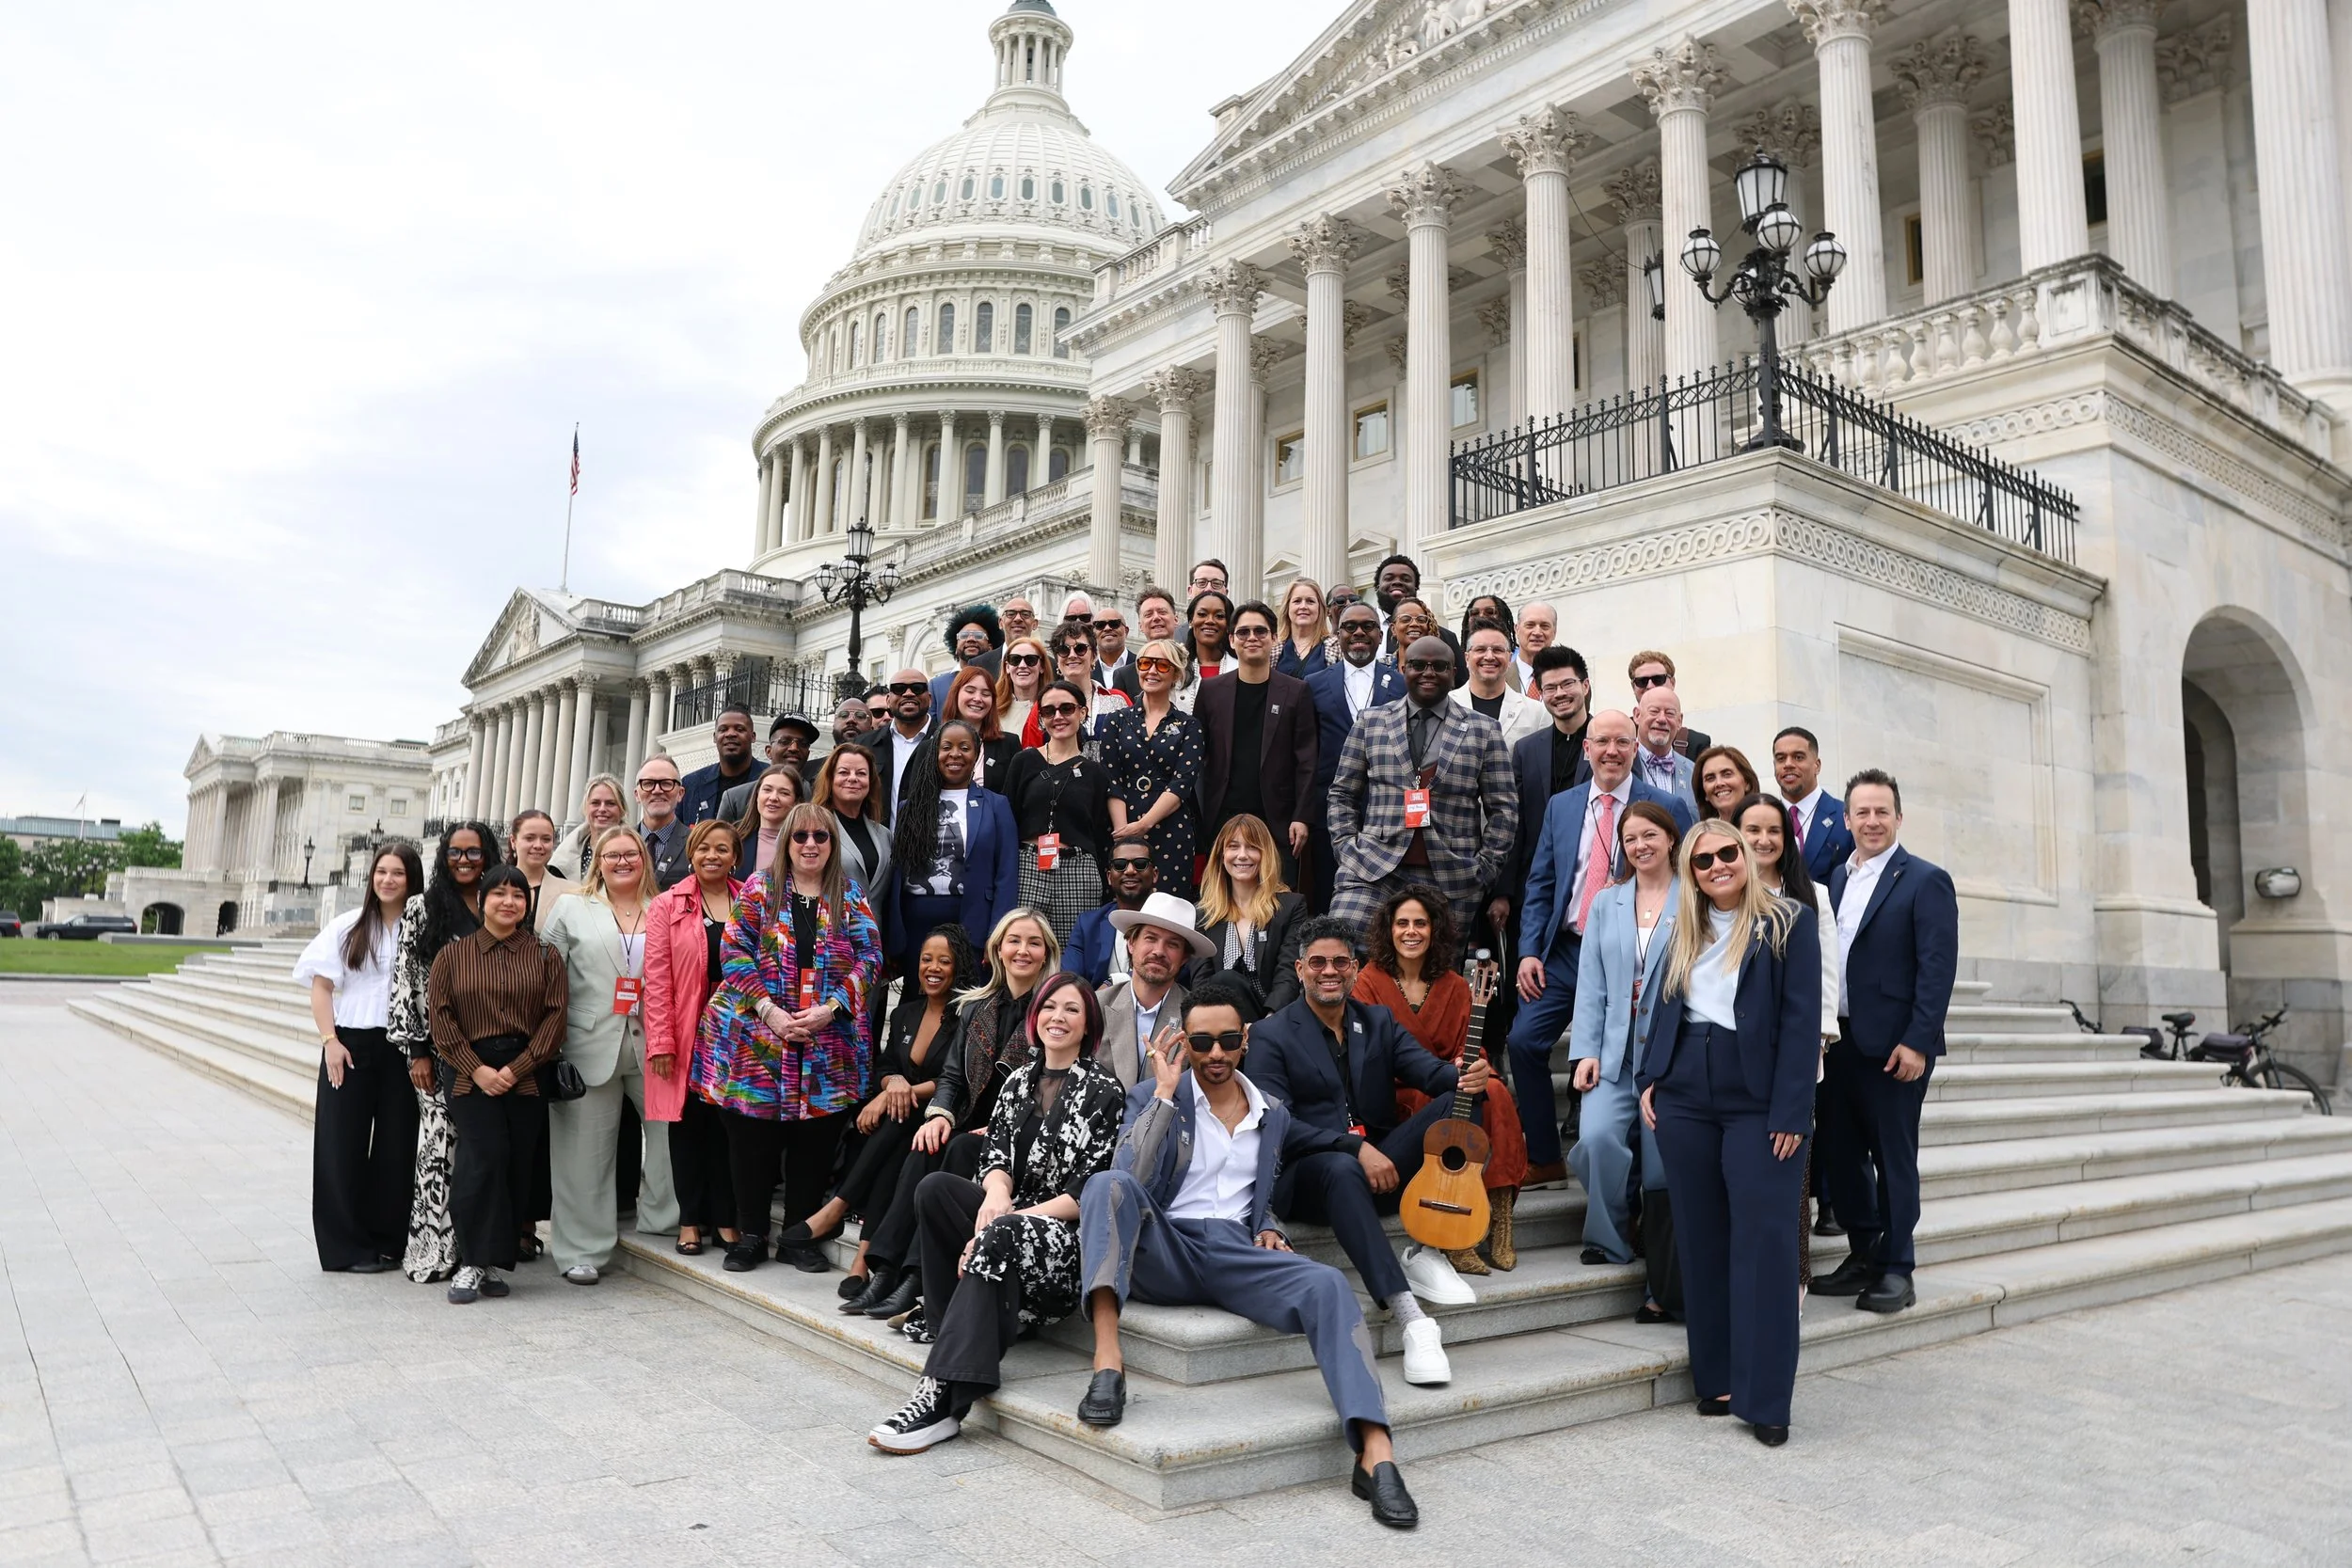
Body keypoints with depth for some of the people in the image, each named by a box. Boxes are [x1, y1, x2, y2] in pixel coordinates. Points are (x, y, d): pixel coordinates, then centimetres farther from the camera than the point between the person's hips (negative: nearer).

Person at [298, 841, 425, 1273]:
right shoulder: (348, 927, 3)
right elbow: (321, 986, 2)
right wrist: (330, 1040, -8)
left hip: (402, 1050, 0)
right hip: (350, 1046, 0)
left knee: (396, 1145, 6)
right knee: (344, 1144, 4)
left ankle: (387, 1242, 19)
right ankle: (346, 1246, 15)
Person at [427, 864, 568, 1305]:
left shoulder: (545, 956, 8)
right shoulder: (454, 954, 8)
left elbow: (554, 1017, 1)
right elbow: (441, 1017, 2)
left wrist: (517, 1069, -9)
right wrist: (477, 1069, -8)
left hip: (527, 1074, 1)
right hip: (471, 1072, -1)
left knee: (516, 1166, 0)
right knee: (486, 1157, -16)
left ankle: (489, 1261, 12)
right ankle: (473, 1263, -7)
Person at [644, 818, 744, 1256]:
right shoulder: (668, 906, 2)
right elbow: (657, 977, -3)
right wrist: (661, 1041, -9)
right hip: (685, 1033, -1)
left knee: (728, 1122, 5)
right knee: (687, 1121, 5)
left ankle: (725, 1217, 15)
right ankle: (690, 1219, 16)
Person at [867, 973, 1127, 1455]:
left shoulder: (1103, 1091, -3)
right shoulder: (1020, 1078, 15)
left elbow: (1090, 1191, -10)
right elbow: (996, 1150, 8)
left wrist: (1003, 1218, -17)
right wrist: (997, 1192, -18)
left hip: (1069, 1232, -6)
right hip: (1010, 1216, 6)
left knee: (1000, 1237, -35)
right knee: (934, 1187, -19)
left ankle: (941, 1399, -36)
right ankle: (949, 1332, -15)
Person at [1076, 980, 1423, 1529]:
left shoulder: (1274, 1113, 17)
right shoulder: (1153, 1096, 5)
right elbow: (1129, 1182, -10)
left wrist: (1269, 1229, 8)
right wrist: (1165, 1092, -13)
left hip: (1235, 1253, 2)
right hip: (1163, 1250, -2)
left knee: (1327, 1284, -27)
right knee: (1108, 1185, -33)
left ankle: (1375, 1454, -35)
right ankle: (1108, 1364, -40)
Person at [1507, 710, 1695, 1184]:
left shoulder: (1666, 807, -3)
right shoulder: (1561, 806, 9)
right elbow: (1539, 884, 10)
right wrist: (1529, 950, -1)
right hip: (1564, 949, 4)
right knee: (1524, 1040, -5)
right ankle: (1544, 1158, 10)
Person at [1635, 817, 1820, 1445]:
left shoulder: (1790, 923, -2)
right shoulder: (1685, 932, 13)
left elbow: (1802, 1021, -8)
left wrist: (1790, 1112, -14)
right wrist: (1651, 1078, 4)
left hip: (1758, 1103, -5)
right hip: (1684, 1099, 5)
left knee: (1763, 1239, -4)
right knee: (1700, 1238, 9)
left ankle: (1764, 1397, 4)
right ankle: (1715, 1377, 20)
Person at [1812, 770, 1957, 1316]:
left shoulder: (1926, 880, -6)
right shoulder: (1835, 879, 13)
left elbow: (1938, 967, -12)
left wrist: (1917, 1042, -17)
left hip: (1893, 1046, -6)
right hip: (1838, 1041, 6)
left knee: (1893, 1156, 3)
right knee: (1839, 1152, 11)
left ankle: (1895, 1270, 14)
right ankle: (1863, 1256, 25)